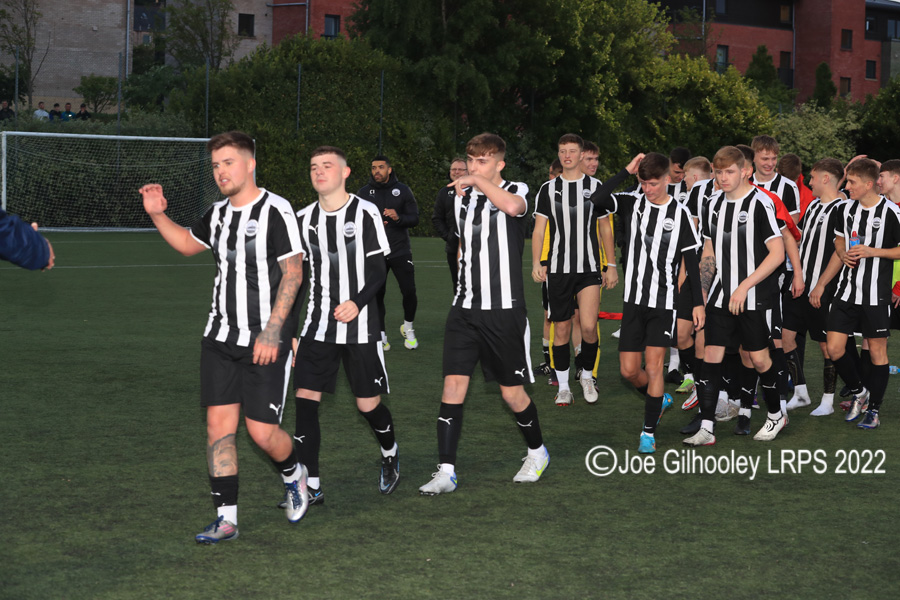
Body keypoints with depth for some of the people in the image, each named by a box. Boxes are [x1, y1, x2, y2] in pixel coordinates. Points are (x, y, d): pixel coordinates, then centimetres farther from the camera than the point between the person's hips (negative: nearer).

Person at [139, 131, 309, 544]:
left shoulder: (275, 211, -12)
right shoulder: (217, 214, 10)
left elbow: (293, 273, -14)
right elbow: (188, 244, 30)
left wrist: (272, 332, -18)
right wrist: (157, 215, 13)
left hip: (264, 342, -6)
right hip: (220, 339, 6)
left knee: (262, 431, -5)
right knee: (219, 424, 0)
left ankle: (293, 474, 28)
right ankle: (226, 518, 7)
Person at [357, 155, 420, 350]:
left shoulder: (403, 190, 3)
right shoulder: (364, 193, 4)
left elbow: (414, 218, 1)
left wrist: (398, 217, -19)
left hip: (400, 251, 0)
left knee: (409, 291, -6)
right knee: (376, 294, 0)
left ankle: (408, 327, 20)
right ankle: (381, 336, 12)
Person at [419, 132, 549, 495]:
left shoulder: (516, 190, -5)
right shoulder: (462, 197, 13)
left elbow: (512, 206, -33)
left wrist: (478, 180, -23)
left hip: (505, 309, -5)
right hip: (465, 309, 5)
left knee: (512, 391, 5)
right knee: (453, 383, -7)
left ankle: (537, 452, 31)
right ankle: (446, 472, -5)